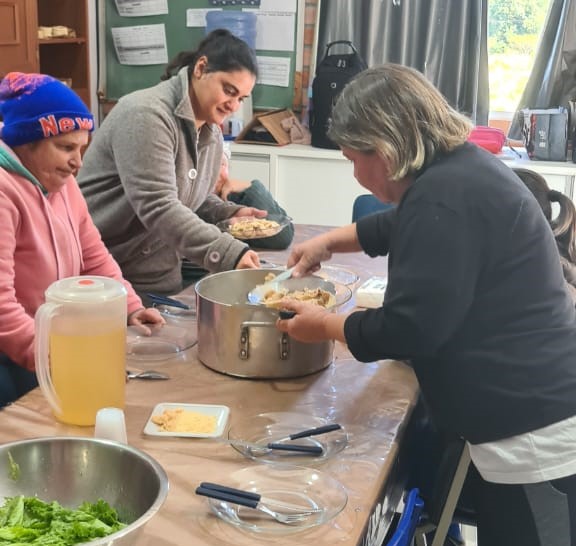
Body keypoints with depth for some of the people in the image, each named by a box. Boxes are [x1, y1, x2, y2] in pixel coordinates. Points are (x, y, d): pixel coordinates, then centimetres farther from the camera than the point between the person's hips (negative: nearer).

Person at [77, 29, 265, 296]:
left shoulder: (211, 133, 7)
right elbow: (157, 207, -30)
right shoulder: (146, 114, -21)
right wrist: (229, 254, -35)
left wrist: (229, 213, -2)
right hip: (102, 272, -8)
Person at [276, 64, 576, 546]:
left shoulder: (444, 196, -22)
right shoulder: (461, 167, 10)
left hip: (536, 436, -10)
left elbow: (410, 328, -21)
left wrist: (325, 326, -6)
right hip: (530, 416, 10)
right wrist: (329, 241, 27)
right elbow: (399, 227, 32)